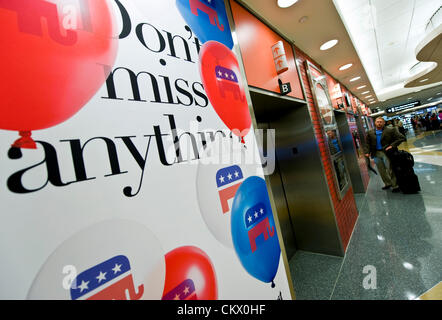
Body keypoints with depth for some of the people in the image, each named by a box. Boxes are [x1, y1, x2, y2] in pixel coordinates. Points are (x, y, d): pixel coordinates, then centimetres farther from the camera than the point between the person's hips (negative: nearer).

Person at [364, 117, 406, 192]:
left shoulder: (391, 130, -3)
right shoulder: (370, 133, 7)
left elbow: (401, 138, -6)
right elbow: (367, 143, 8)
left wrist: (392, 145, -16)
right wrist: (367, 152, -5)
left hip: (387, 152, -4)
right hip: (376, 154, 4)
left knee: (390, 170, 1)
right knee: (381, 170, 13)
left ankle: (395, 186, 16)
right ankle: (387, 184, 30)